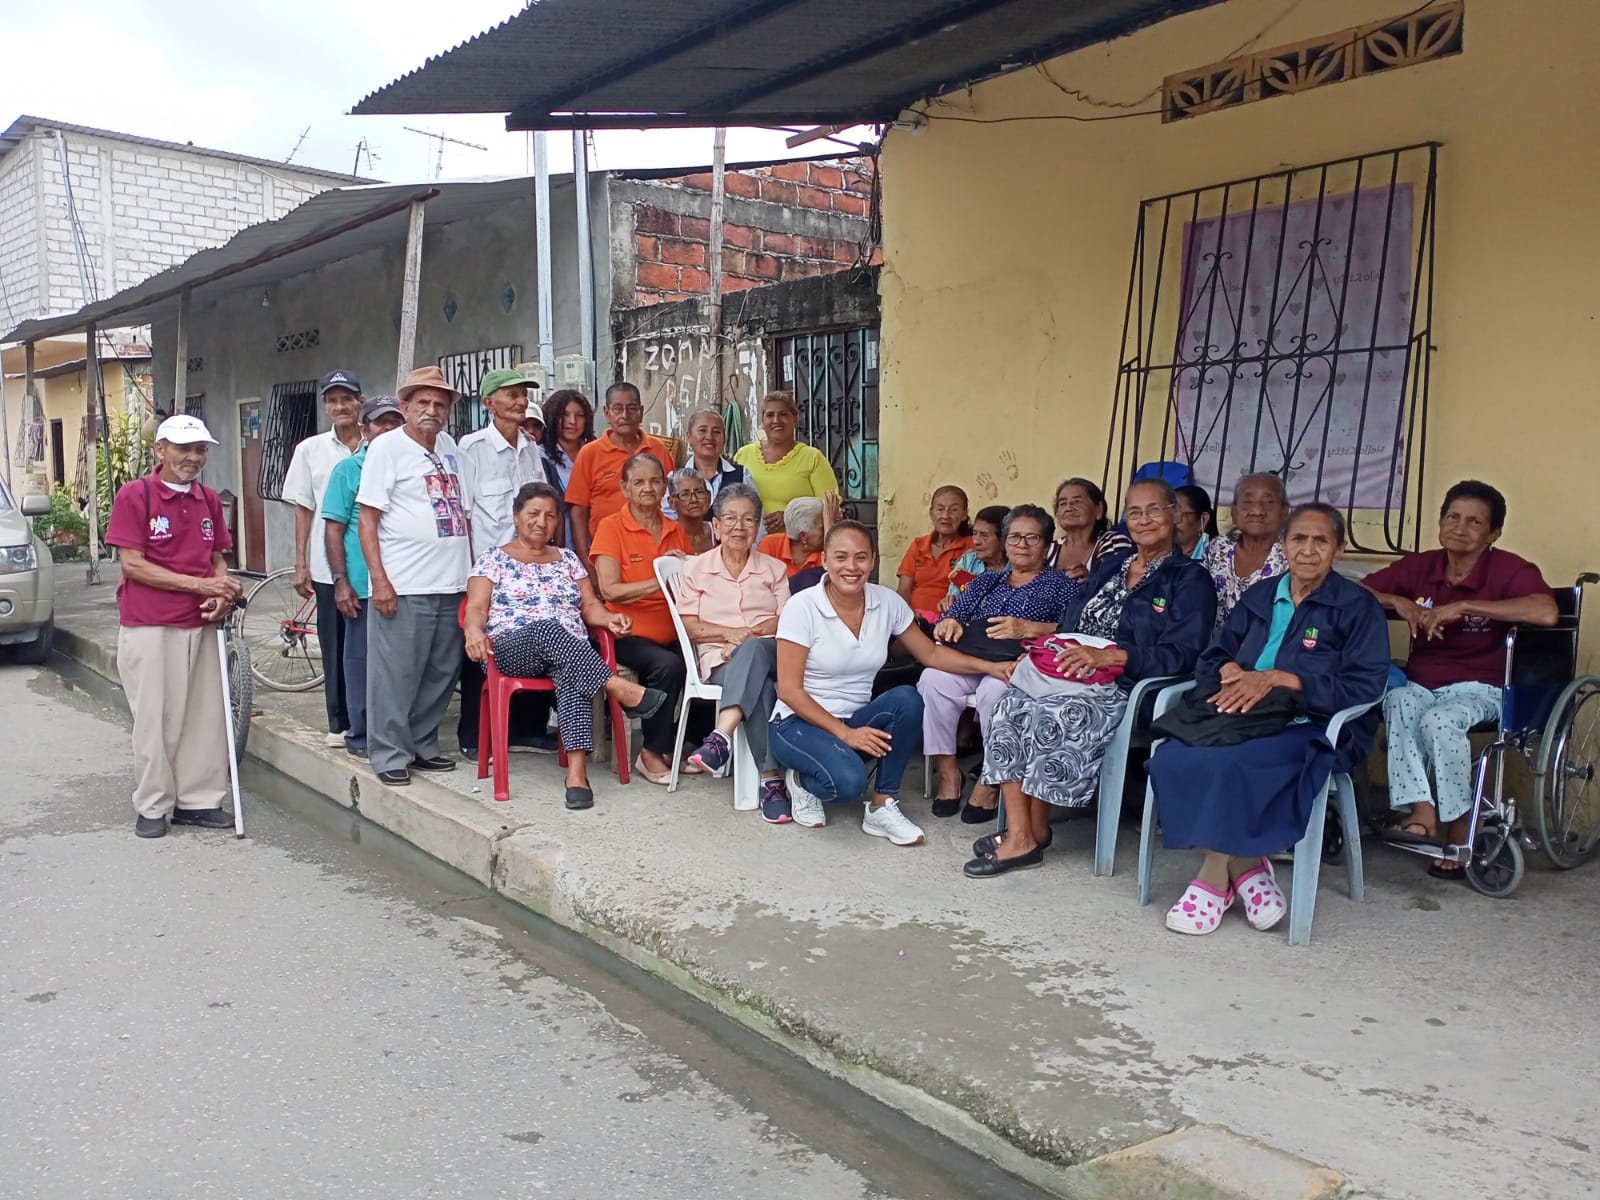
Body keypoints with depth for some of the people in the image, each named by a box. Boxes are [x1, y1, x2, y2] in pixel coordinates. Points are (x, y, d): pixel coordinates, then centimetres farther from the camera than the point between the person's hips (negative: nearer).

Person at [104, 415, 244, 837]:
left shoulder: (209, 499, 10)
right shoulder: (134, 494, -7)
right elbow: (133, 564, -11)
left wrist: (222, 594, -5)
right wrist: (199, 584, -17)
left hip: (200, 623, 5)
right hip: (149, 626, -5)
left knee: (205, 714, 7)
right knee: (156, 717, 2)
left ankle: (198, 799, 18)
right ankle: (153, 806, 14)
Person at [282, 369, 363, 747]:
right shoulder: (310, 450, 8)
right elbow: (304, 509, 9)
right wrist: (301, 563, 4)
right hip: (328, 564, 2)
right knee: (335, 646, 7)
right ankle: (339, 722, 17)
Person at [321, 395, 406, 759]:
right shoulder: (348, 469, 2)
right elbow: (333, 528, 0)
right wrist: (340, 581, -8)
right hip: (363, 586, -3)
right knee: (362, 660, 5)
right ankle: (361, 736, 14)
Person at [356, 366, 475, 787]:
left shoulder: (449, 446, 15)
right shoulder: (387, 447, -2)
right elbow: (367, 518, -7)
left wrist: (472, 570, 14)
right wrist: (379, 579, -14)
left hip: (452, 584, 6)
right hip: (404, 586, -6)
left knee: (441, 673, 11)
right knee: (396, 674, -2)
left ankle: (423, 746, 24)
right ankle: (389, 755, 8)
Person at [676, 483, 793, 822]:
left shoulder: (774, 568, 19)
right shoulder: (696, 568, 16)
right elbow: (690, 626, 6)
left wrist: (748, 637, -12)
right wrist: (729, 632, -13)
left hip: (770, 654, 1)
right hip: (721, 659, 0)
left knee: (752, 650, -40)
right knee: (760, 687, -38)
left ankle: (721, 737, -53)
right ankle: (771, 779, -42)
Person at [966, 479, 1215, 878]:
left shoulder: (1189, 580, 3)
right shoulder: (1108, 567, 23)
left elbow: (1180, 654, -11)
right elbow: (1068, 624, 19)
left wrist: (1106, 656, -22)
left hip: (1126, 688, -6)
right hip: (1068, 675, 6)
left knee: (1045, 716, -30)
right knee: (1009, 706, -23)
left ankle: (1035, 830, -14)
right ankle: (1018, 833, -24)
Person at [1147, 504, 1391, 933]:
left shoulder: (1358, 607, 3)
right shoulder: (1259, 597, 19)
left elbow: (1364, 686, -10)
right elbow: (1211, 658, 16)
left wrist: (1276, 679, -16)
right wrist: (1231, 670, -10)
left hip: (1313, 729, -5)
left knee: (1227, 763, -36)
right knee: (1171, 759, -28)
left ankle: (1215, 880, -15)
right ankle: (1246, 868, -14)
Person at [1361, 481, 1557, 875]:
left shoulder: (1508, 569, -11)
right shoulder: (1419, 565, 3)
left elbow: (1546, 612, -31)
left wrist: (1462, 606, -28)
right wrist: (1399, 602, -13)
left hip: (1479, 688, -3)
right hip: (1420, 683, 4)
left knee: (1440, 721, -34)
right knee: (1398, 703, -31)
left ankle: (1458, 826, -14)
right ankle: (1421, 811, -34)